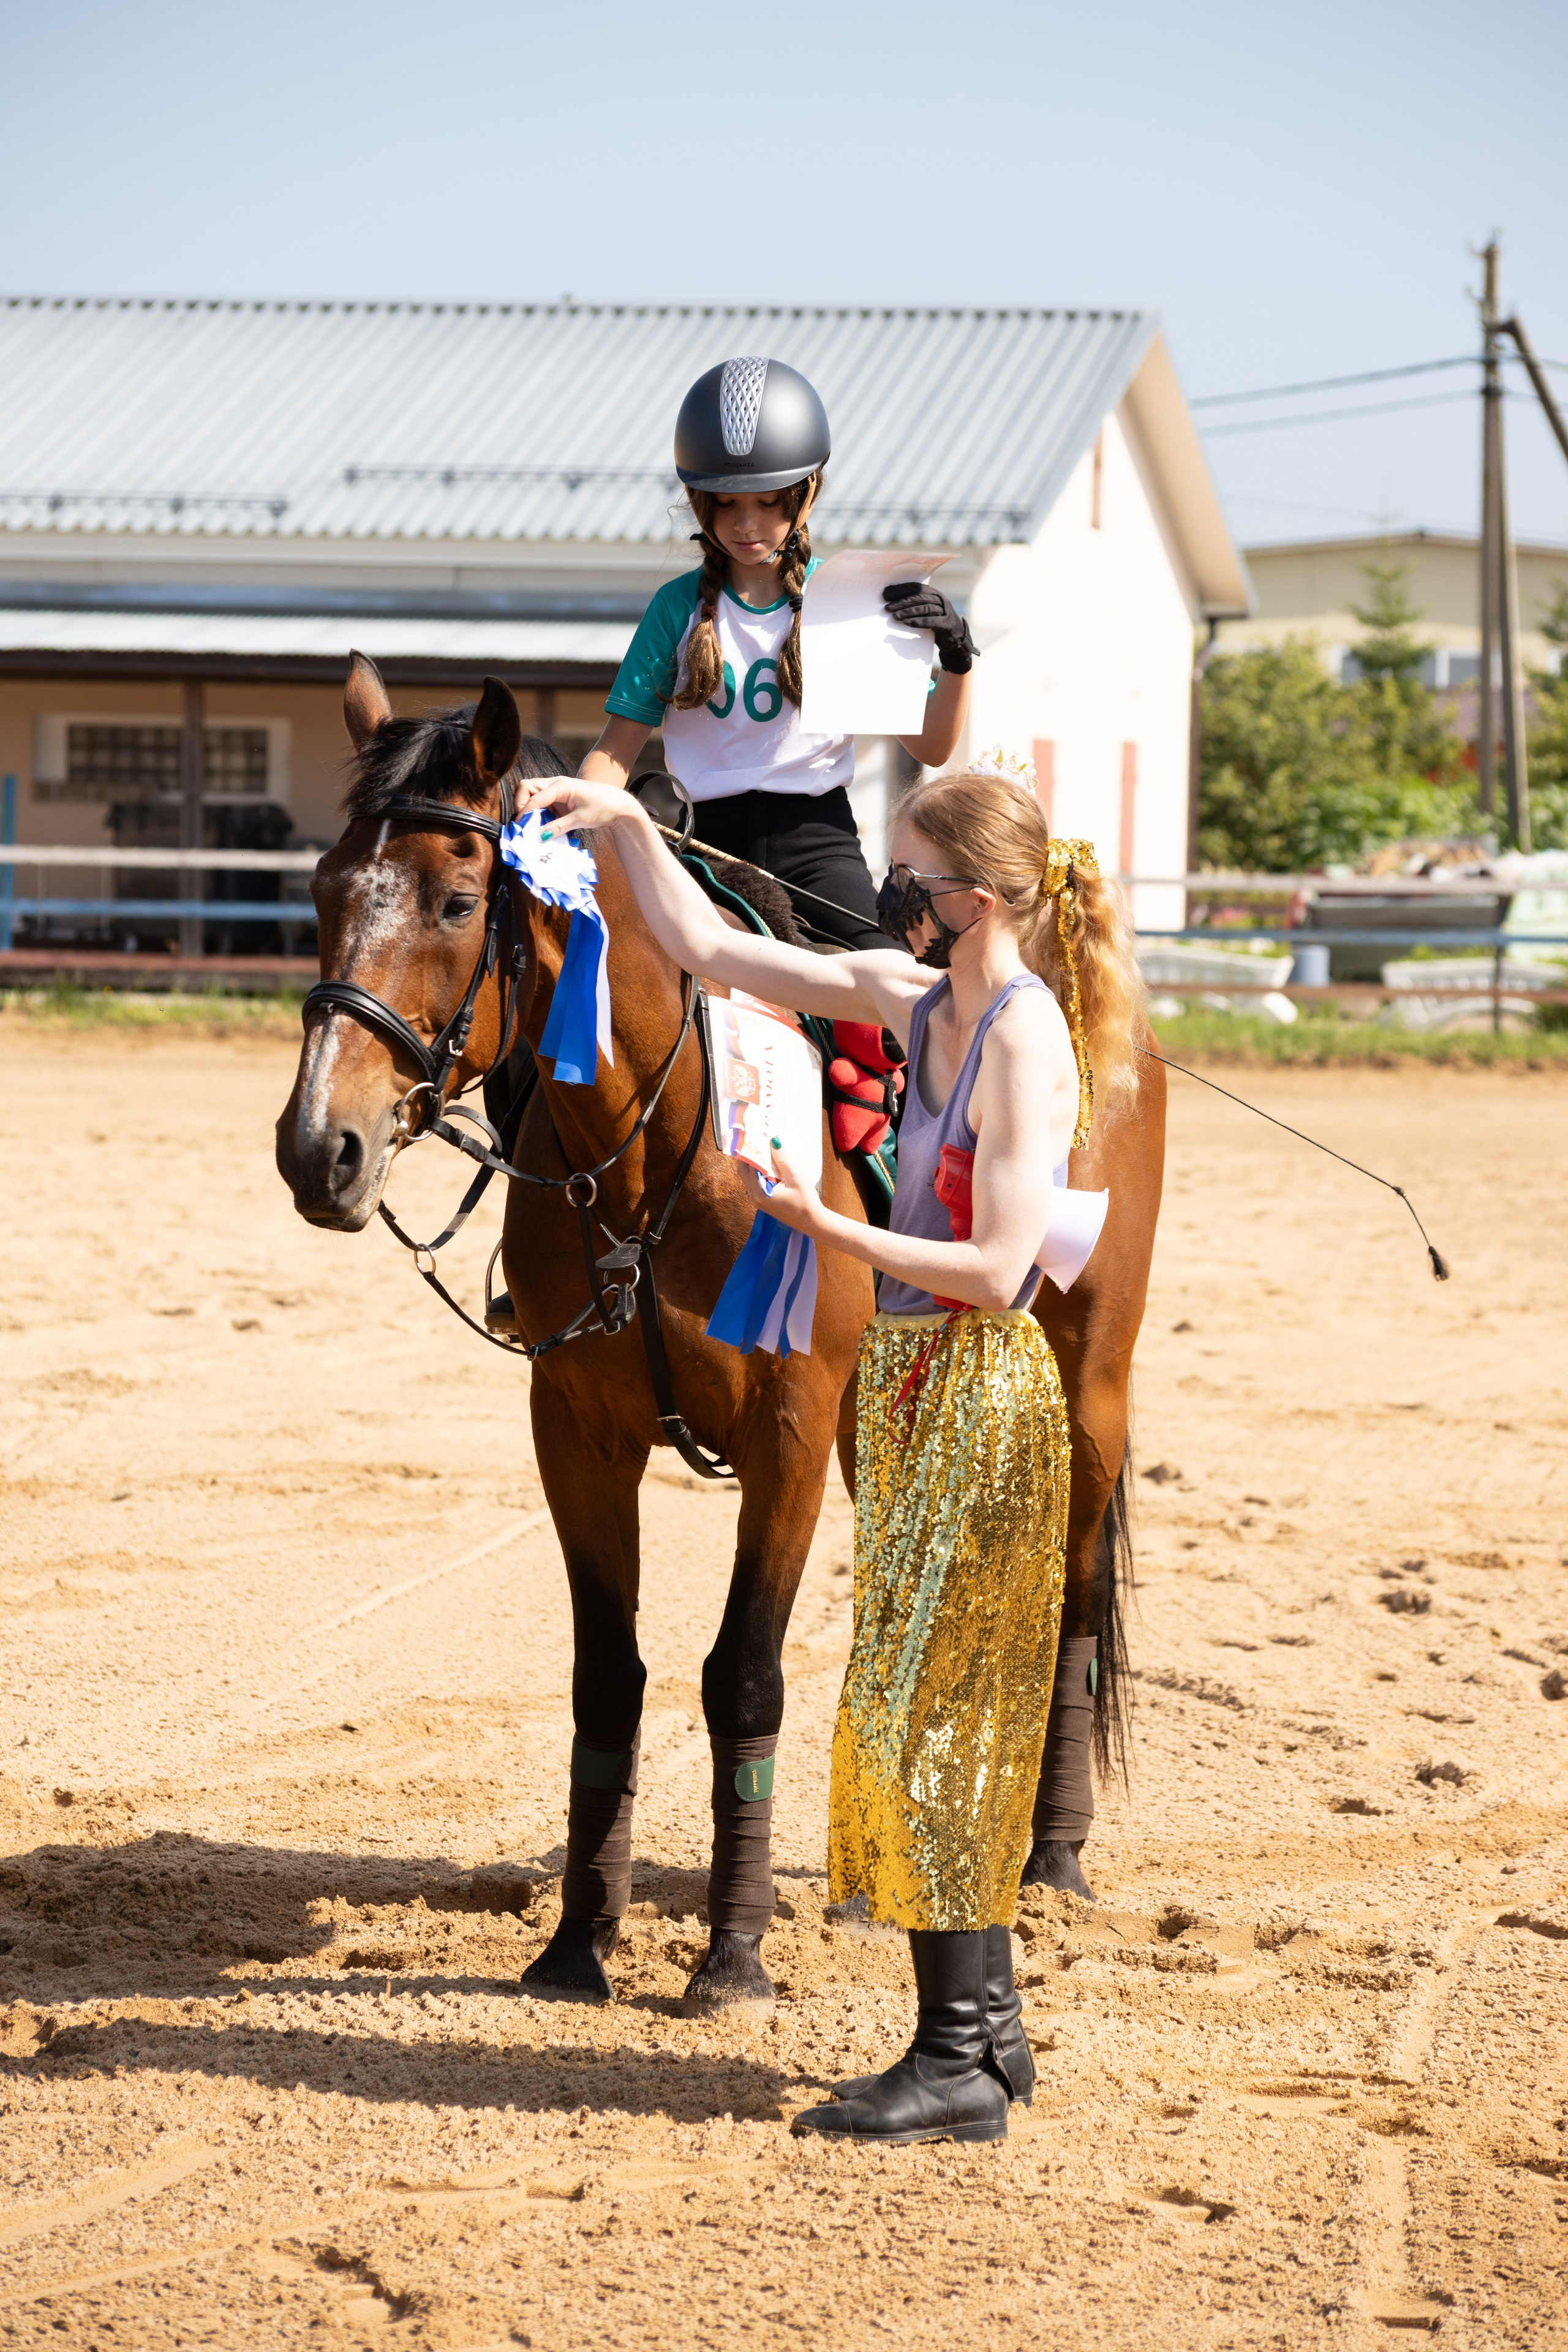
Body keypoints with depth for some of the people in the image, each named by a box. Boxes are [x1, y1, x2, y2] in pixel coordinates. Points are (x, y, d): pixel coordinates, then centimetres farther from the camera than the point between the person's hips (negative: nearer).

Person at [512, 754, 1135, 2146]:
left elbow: (998, 1270, -22)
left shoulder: (1025, 1039, -17)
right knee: (949, 1722, 13)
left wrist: (831, 1230, -21)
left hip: (977, 1392, -9)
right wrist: (627, 824, 12)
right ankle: (990, 2029, 21)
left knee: (919, 1716, -6)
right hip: (916, 1388, 9)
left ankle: (958, 2064, -1)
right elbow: (706, 948, 17)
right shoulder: (920, 1000, 8)